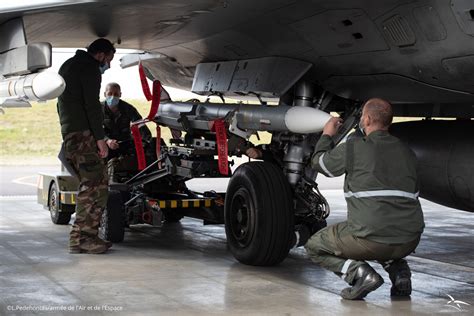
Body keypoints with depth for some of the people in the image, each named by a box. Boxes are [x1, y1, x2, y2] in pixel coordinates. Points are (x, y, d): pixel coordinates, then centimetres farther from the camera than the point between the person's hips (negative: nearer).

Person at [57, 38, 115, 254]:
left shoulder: (67, 66, 27)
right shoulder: (89, 67, -5)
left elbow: (62, 103, 30)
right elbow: (92, 104, -16)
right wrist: (100, 137, -16)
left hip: (68, 133, 10)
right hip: (83, 133, -10)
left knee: (89, 184, 11)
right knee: (95, 184, -12)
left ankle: (80, 237, 9)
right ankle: (83, 238, -16)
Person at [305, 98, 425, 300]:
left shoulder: (354, 148, -4)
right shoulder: (407, 152, 10)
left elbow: (319, 162, 14)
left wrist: (327, 135, 33)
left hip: (372, 241, -5)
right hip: (409, 241, 5)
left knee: (314, 247, 17)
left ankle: (358, 272, -7)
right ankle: (398, 269, 14)